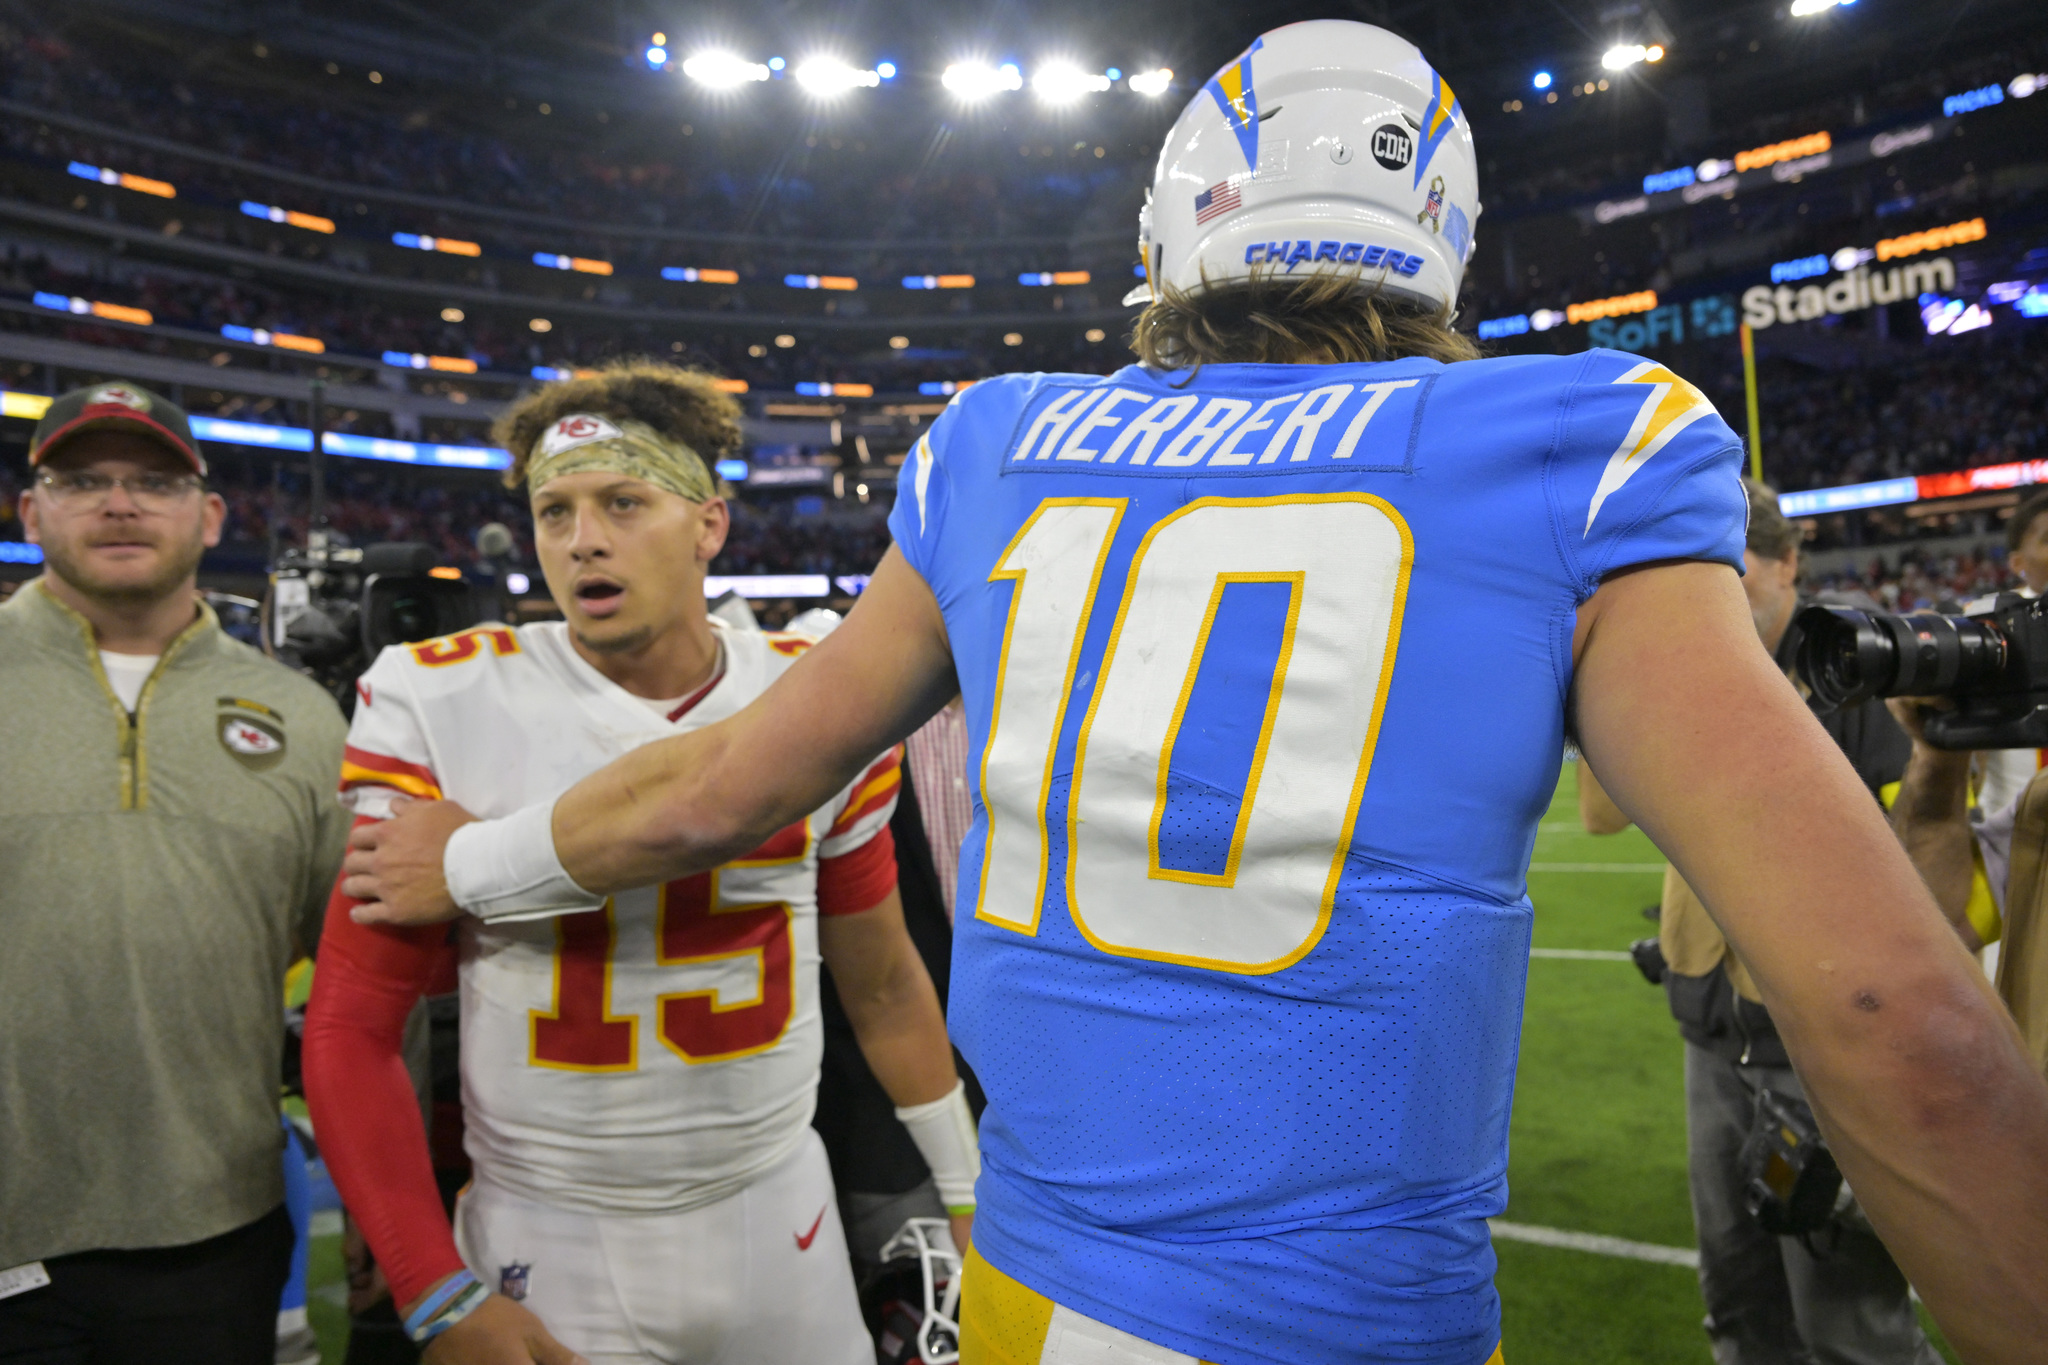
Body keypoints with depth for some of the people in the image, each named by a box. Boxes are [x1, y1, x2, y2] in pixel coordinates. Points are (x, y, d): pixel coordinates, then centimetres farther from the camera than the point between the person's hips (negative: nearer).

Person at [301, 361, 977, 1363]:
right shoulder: (443, 707, -11)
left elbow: (882, 985, 6)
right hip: (544, 1246, -1)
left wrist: (969, 1187, 10)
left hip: (781, 1222, 2)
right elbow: (352, 1026, -7)